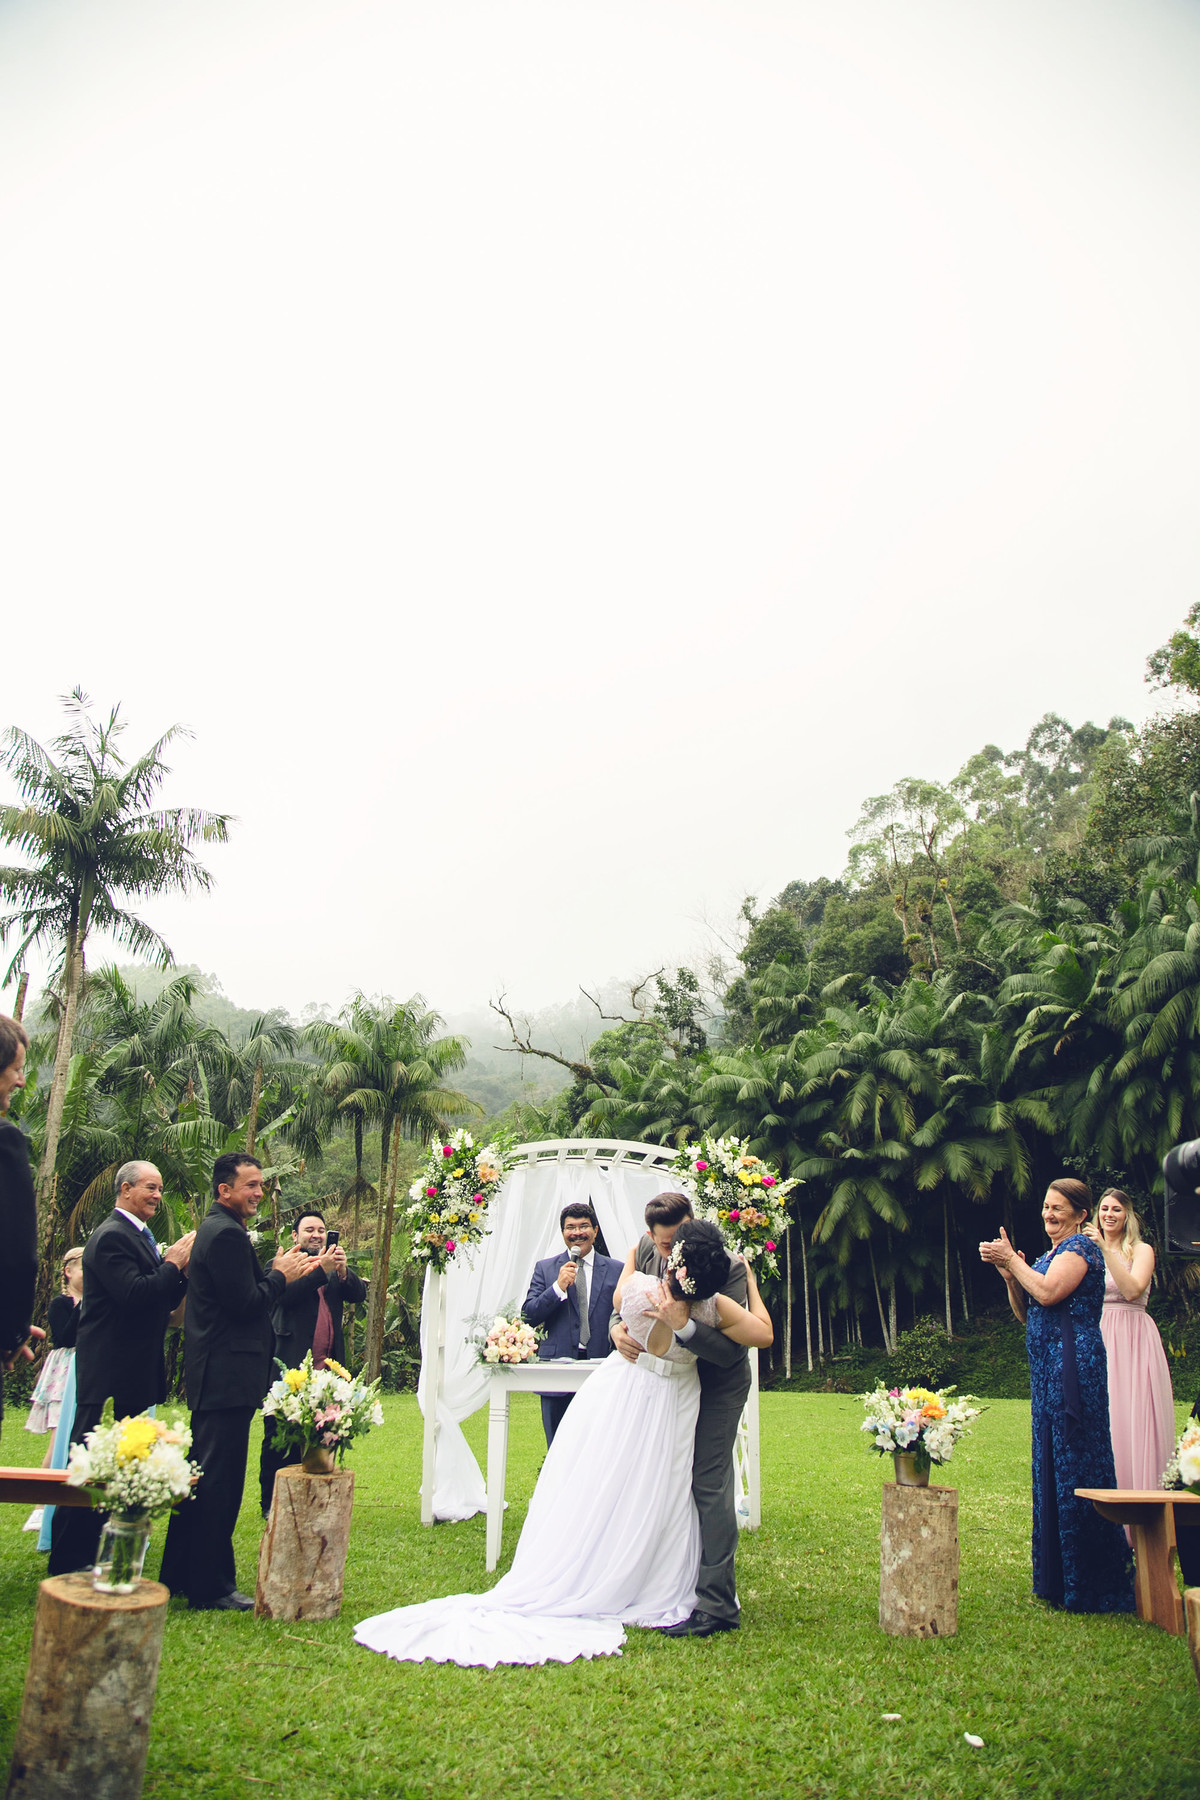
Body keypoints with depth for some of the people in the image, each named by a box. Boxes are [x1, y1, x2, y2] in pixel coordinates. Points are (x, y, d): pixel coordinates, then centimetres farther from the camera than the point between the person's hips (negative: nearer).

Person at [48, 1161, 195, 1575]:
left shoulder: (140, 1236, 16)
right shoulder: (112, 1236, -15)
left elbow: (161, 1301, 16)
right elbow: (133, 1295, -26)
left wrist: (181, 1268, 0)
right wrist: (172, 1264, -16)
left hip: (134, 1370, 10)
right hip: (109, 1371, -10)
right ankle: (70, 1558, 7)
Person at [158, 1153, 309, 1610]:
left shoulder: (215, 1229, 16)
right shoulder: (227, 1234, -17)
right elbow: (247, 1304, -21)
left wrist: (275, 1273, 10)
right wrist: (280, 1275, -7)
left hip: (210, 1375, 11)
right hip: (228, 1376, -11)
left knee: (203, 1475, 19)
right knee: (220, 1481, -3)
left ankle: (180, 1574, 29)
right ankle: (211, 1588, 5)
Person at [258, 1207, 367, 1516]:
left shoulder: (336, 1269, 15)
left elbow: (359, 1294, 2)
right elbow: (284, 1294, -18)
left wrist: (343, 1271, -16)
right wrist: (321, 1270, -24)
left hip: (326, 1370, 4)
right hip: (290, 1366, -4)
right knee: (279, 1437, 4)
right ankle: (272, 1503, 15)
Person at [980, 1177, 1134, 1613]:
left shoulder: (1080, 1247, -8)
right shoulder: (1050, 1253, 19)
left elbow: (1048, 1293, -23)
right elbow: (1026, 1314, 16)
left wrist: (1012, 1261, -11)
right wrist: (1008, 1271, 2)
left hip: (1073, 1367, -10)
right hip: (1047, 1370, 10)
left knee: (1076, 1463, -5)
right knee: (1051, 1465, 13)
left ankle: (1091, 1585, 3)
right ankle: (1059, 1578, 22)